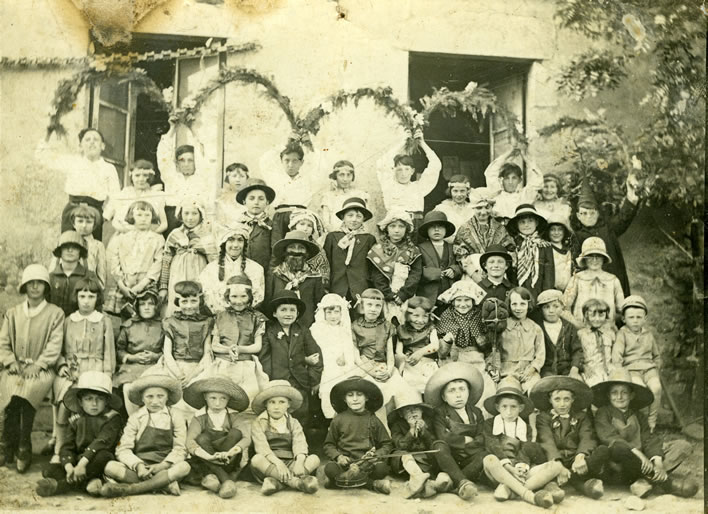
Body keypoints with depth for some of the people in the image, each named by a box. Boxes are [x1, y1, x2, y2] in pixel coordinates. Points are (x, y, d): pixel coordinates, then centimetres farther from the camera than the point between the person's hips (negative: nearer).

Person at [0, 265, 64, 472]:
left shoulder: (55, 313, 5)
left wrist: (36, 366, -13)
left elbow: (54, 347, -2)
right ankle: (21, 447, -13)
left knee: (27, 390, -32)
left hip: (41, 369, -2)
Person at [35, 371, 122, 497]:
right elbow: (67, 447, 1)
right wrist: (69, 468, -19)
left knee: (103, 455, -37)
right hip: (78, 462, 4)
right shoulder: (76, 420, 11)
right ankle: (89, 483, -34)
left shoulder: (112, 418, -2)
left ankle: (61, 486, -29)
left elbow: (101, 442, -17)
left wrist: (83, 463, -29)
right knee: (49, 470, -16)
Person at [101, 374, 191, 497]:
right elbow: (123, 449, -2)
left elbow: (180, 449, 1)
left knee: (183, 467, -33)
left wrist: (162, 465, -17)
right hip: (139, 467, 0)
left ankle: (128, 489, -31)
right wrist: (138, 466, -21)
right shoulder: (135, 418, 7)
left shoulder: (175, 417, 8)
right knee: (110, 466, -27)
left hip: (165, 467, 0)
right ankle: (164, 484, -30)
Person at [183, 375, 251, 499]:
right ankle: (226, 480, -33)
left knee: (236, 433, -23)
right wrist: (208, 456, -35)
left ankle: (211, 476, -32)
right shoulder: (200, 418, -2)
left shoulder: (234, 417, -1)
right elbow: (190, 442, -17)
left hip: (230, 462, 0)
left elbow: (246, 439, -17)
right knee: (202, 439, -25)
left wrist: (229, 453, -36)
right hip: (206, 463, 0)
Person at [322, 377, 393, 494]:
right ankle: (373, 484, -34)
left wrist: (376, 454, -6)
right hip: (345, 461, 0)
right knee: (330, 468, -35)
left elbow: (387, 445, 14)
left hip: (367, 461, 0)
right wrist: (338, 456, -7)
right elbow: (328, 445, 14)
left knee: (382, 467, -33)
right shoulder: (338, 420, 10)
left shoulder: (373, 420, 12)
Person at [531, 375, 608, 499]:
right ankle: (583, 484, -41)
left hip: (575, 461, 2)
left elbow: (587, 439, 0)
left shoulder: (582, 417, 19)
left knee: (603, 450, -24)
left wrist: (581, 456, -24)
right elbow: (547, 442, -7)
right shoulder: (543, 417, 12)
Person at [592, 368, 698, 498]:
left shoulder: (638, 416, 19)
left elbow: (649, 439, 3)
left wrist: (657, 461, -18)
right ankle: (665, 480, -29)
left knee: (684, 446, -8)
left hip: (639, 466, 5)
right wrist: (637, 453, -28)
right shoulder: (603, 413, 6)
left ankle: (645, 481, -30)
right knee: (618, 447, -38)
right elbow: (609, 437, -13)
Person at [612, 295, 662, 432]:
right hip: (631, 369, -3)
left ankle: (652, 421, -11)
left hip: (649, 367, 3)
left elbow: (656, 354, 28)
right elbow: (616, 355, -7)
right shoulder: (622, 333, 4)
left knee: (656, 388, -27)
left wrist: (656, 369, 14)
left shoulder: (648, 333, 16)